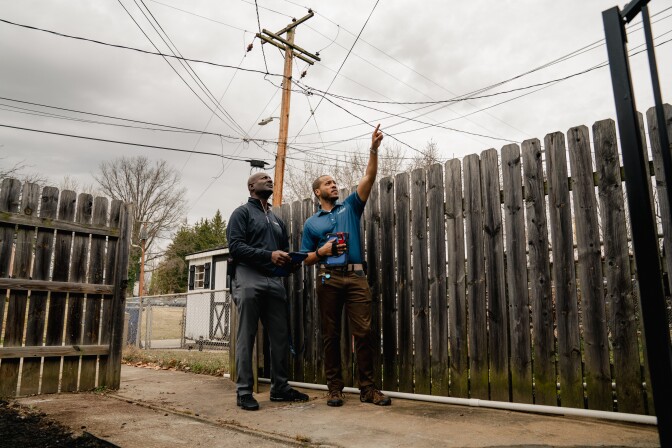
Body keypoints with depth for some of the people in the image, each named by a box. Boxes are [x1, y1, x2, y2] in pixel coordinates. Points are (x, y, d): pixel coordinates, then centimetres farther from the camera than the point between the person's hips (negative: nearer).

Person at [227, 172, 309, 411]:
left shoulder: (277, 220, 25)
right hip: (249, 279, -6)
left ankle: (280, 387, 16)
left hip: (274, 281, 6)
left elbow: (285, 250, 25)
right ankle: (244, 391, 5)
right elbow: (235, 246, -9)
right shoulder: (242, 213, 5)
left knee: (281, 337, 5)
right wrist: (269, 255, -17)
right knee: (246, 338, -2)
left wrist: (289, 259, 0)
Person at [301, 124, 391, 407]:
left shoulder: (350, 207, 16)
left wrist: (374, 149, -5)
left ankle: (367, 388, 3)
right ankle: (334, 387, 13)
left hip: (356, 276, 0)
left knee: (364, 332, -5)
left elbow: (369, 178, 5)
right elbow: (306, 258, 13)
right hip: (328, 278, 0)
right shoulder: (312, 223, 15)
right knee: (331, 335, 3)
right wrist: (324, 250, -6)